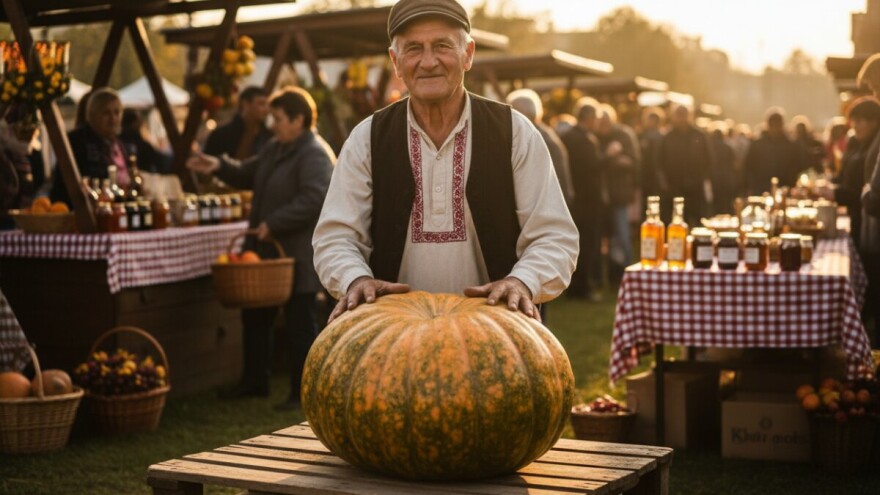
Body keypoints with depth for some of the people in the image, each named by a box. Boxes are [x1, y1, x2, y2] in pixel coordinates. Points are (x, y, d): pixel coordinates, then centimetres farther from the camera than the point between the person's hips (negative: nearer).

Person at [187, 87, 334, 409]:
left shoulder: (315, 155, -17)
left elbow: (313, 200, -28)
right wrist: (219, 167, 8)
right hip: (265, 250, 10)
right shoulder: (274, 148, 15)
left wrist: (273, 224, -27)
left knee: (300, 325, 0)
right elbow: (248, 175, 26)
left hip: (298, 257, -10)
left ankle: (303, 392, 9)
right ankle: (255, 381, 31)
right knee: (255, 317, 18)